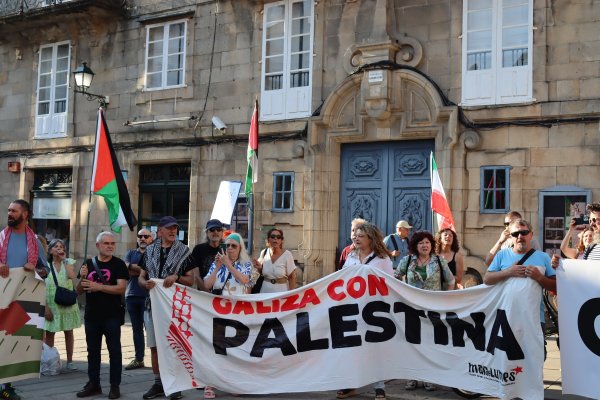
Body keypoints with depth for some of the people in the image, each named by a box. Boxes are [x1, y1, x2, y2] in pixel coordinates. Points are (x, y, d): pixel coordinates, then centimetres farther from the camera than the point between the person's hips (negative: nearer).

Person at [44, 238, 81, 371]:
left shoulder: (69, 262, 3)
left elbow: (72, 275, -19)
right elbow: (42, 288, -4)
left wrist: (64, 259, -11)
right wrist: (46, 307, -11)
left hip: (67, 304, 1)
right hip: (51, 304, -1)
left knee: (69, 332, 8)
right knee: (49, 333, 4)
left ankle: (69, 361, 16)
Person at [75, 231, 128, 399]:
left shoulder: (118, 264, -3)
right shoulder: (88, 264, 9)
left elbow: (121, 288, -14)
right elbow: (79, 290, 10)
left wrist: (98, 286, -20)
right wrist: (82, 278, -11)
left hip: (112, 316, -4)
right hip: (91, 316, 4)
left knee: (114, 351, 1)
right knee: (93, 351, 12)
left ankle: (115, 386, 7)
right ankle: (93, 384, 21)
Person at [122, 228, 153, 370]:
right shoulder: (131, 253, 15)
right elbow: (126, 271, -1)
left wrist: (132, 266, -11)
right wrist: (142, 270, -9)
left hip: (148, 296, -5)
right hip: (131, 295, 5)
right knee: (136, 328, 11)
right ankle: (138, 359, 18)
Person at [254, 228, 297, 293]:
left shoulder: (287, 255, -11)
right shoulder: (264, 253, 0)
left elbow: (292, 277, -5)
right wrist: (259, 268, -6)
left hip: (281, 292, -3)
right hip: (265, 292, 3)